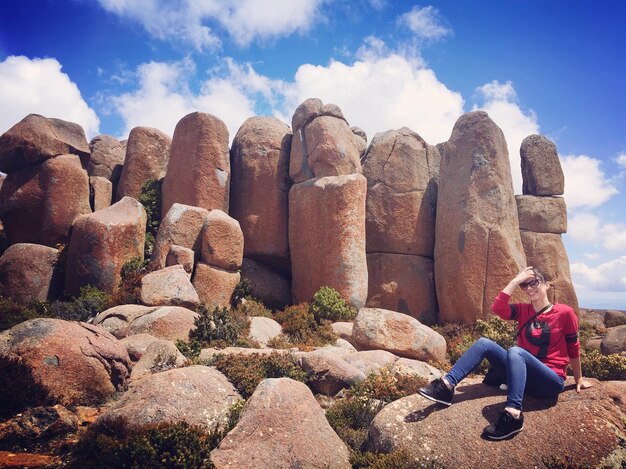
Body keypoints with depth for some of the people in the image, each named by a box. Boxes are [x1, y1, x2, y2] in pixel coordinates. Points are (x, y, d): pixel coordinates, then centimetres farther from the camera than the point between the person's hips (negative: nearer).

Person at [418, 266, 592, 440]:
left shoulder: (565, 313, -3)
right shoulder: (522, 310, 8)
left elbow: (573, 348, 7)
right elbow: (498, 308, -12)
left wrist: (579, 379, 14)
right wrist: (516, 280, -9)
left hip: (551, 381, -5)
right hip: (525, 375, 5)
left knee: (515, 351, -34)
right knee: (484, 343, -14)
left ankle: (513, 414, -46)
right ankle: (446, 386, -27)